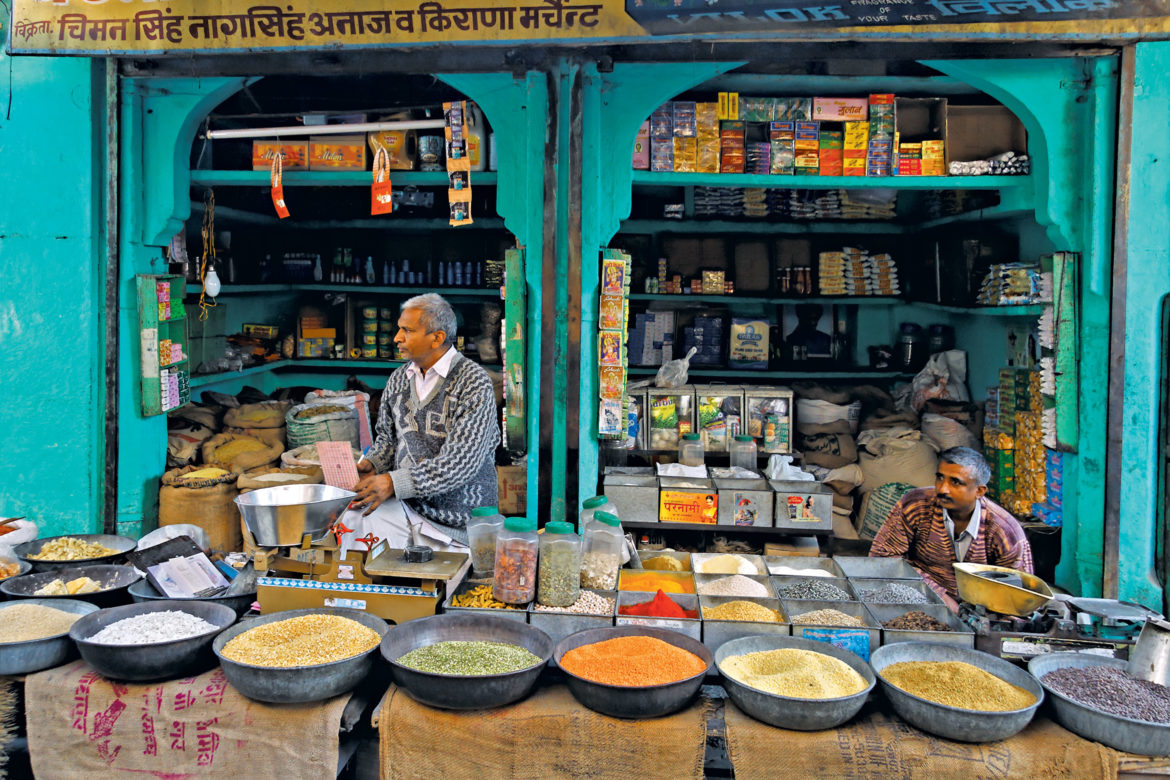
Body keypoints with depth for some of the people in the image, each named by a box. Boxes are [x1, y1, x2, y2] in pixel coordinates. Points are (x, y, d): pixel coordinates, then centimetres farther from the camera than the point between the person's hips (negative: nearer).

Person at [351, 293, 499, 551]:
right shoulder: (398, 379, 11)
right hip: (404, 505, 5)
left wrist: (395, 482, -22)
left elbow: (461, 462, -18)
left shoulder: (474, 382, -10)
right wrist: (371, 464, 0)